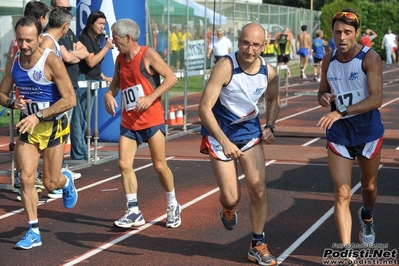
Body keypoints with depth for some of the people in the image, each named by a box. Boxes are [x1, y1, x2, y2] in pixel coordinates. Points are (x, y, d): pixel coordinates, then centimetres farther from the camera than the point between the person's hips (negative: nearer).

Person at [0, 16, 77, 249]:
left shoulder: (51, 61, -19)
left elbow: (70, 100, -22)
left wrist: (39, 116, -27)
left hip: (53, 127, -4)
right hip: (29, 127, 4)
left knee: (50, 183, 4)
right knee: (26, 178, -9)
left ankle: (67, 180, 42)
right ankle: (34, 232, 2)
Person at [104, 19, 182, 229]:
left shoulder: (148, 54, -10)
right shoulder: (120, 59, 10)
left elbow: (171, 78, -13)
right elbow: (116, 83, 21)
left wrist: (151, 97, -21)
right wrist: (109, 94, -1)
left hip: (151, 119, -6)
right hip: (129, 121, 6)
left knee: (159, 166, 0)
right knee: (124, 164, -5)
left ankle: (173, 206, 21)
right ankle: (133, 212, 2)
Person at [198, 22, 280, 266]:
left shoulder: (270, 72, -9)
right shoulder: (225, 67, -25)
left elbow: (273, 99, 14)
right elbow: (204, 108, -25)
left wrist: (270, 127, -1)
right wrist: (224, 142, -31)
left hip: (251, 133, 4)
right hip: (220, 135, -4)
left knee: (259, 190, -4)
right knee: (231, 198, -2)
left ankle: (258, 245, 14)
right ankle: (228, 209, 38)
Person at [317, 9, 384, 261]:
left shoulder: (370, 58, -16)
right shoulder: (329, 61, 0)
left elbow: (376, 99, -25)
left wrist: (341, 112, -35)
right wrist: (324, 98, -11)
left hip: (368, 130, -2)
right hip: (339, 133, 2)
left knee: (368, 186, 18)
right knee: (342, 193, -6)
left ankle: (367, 217, 53)